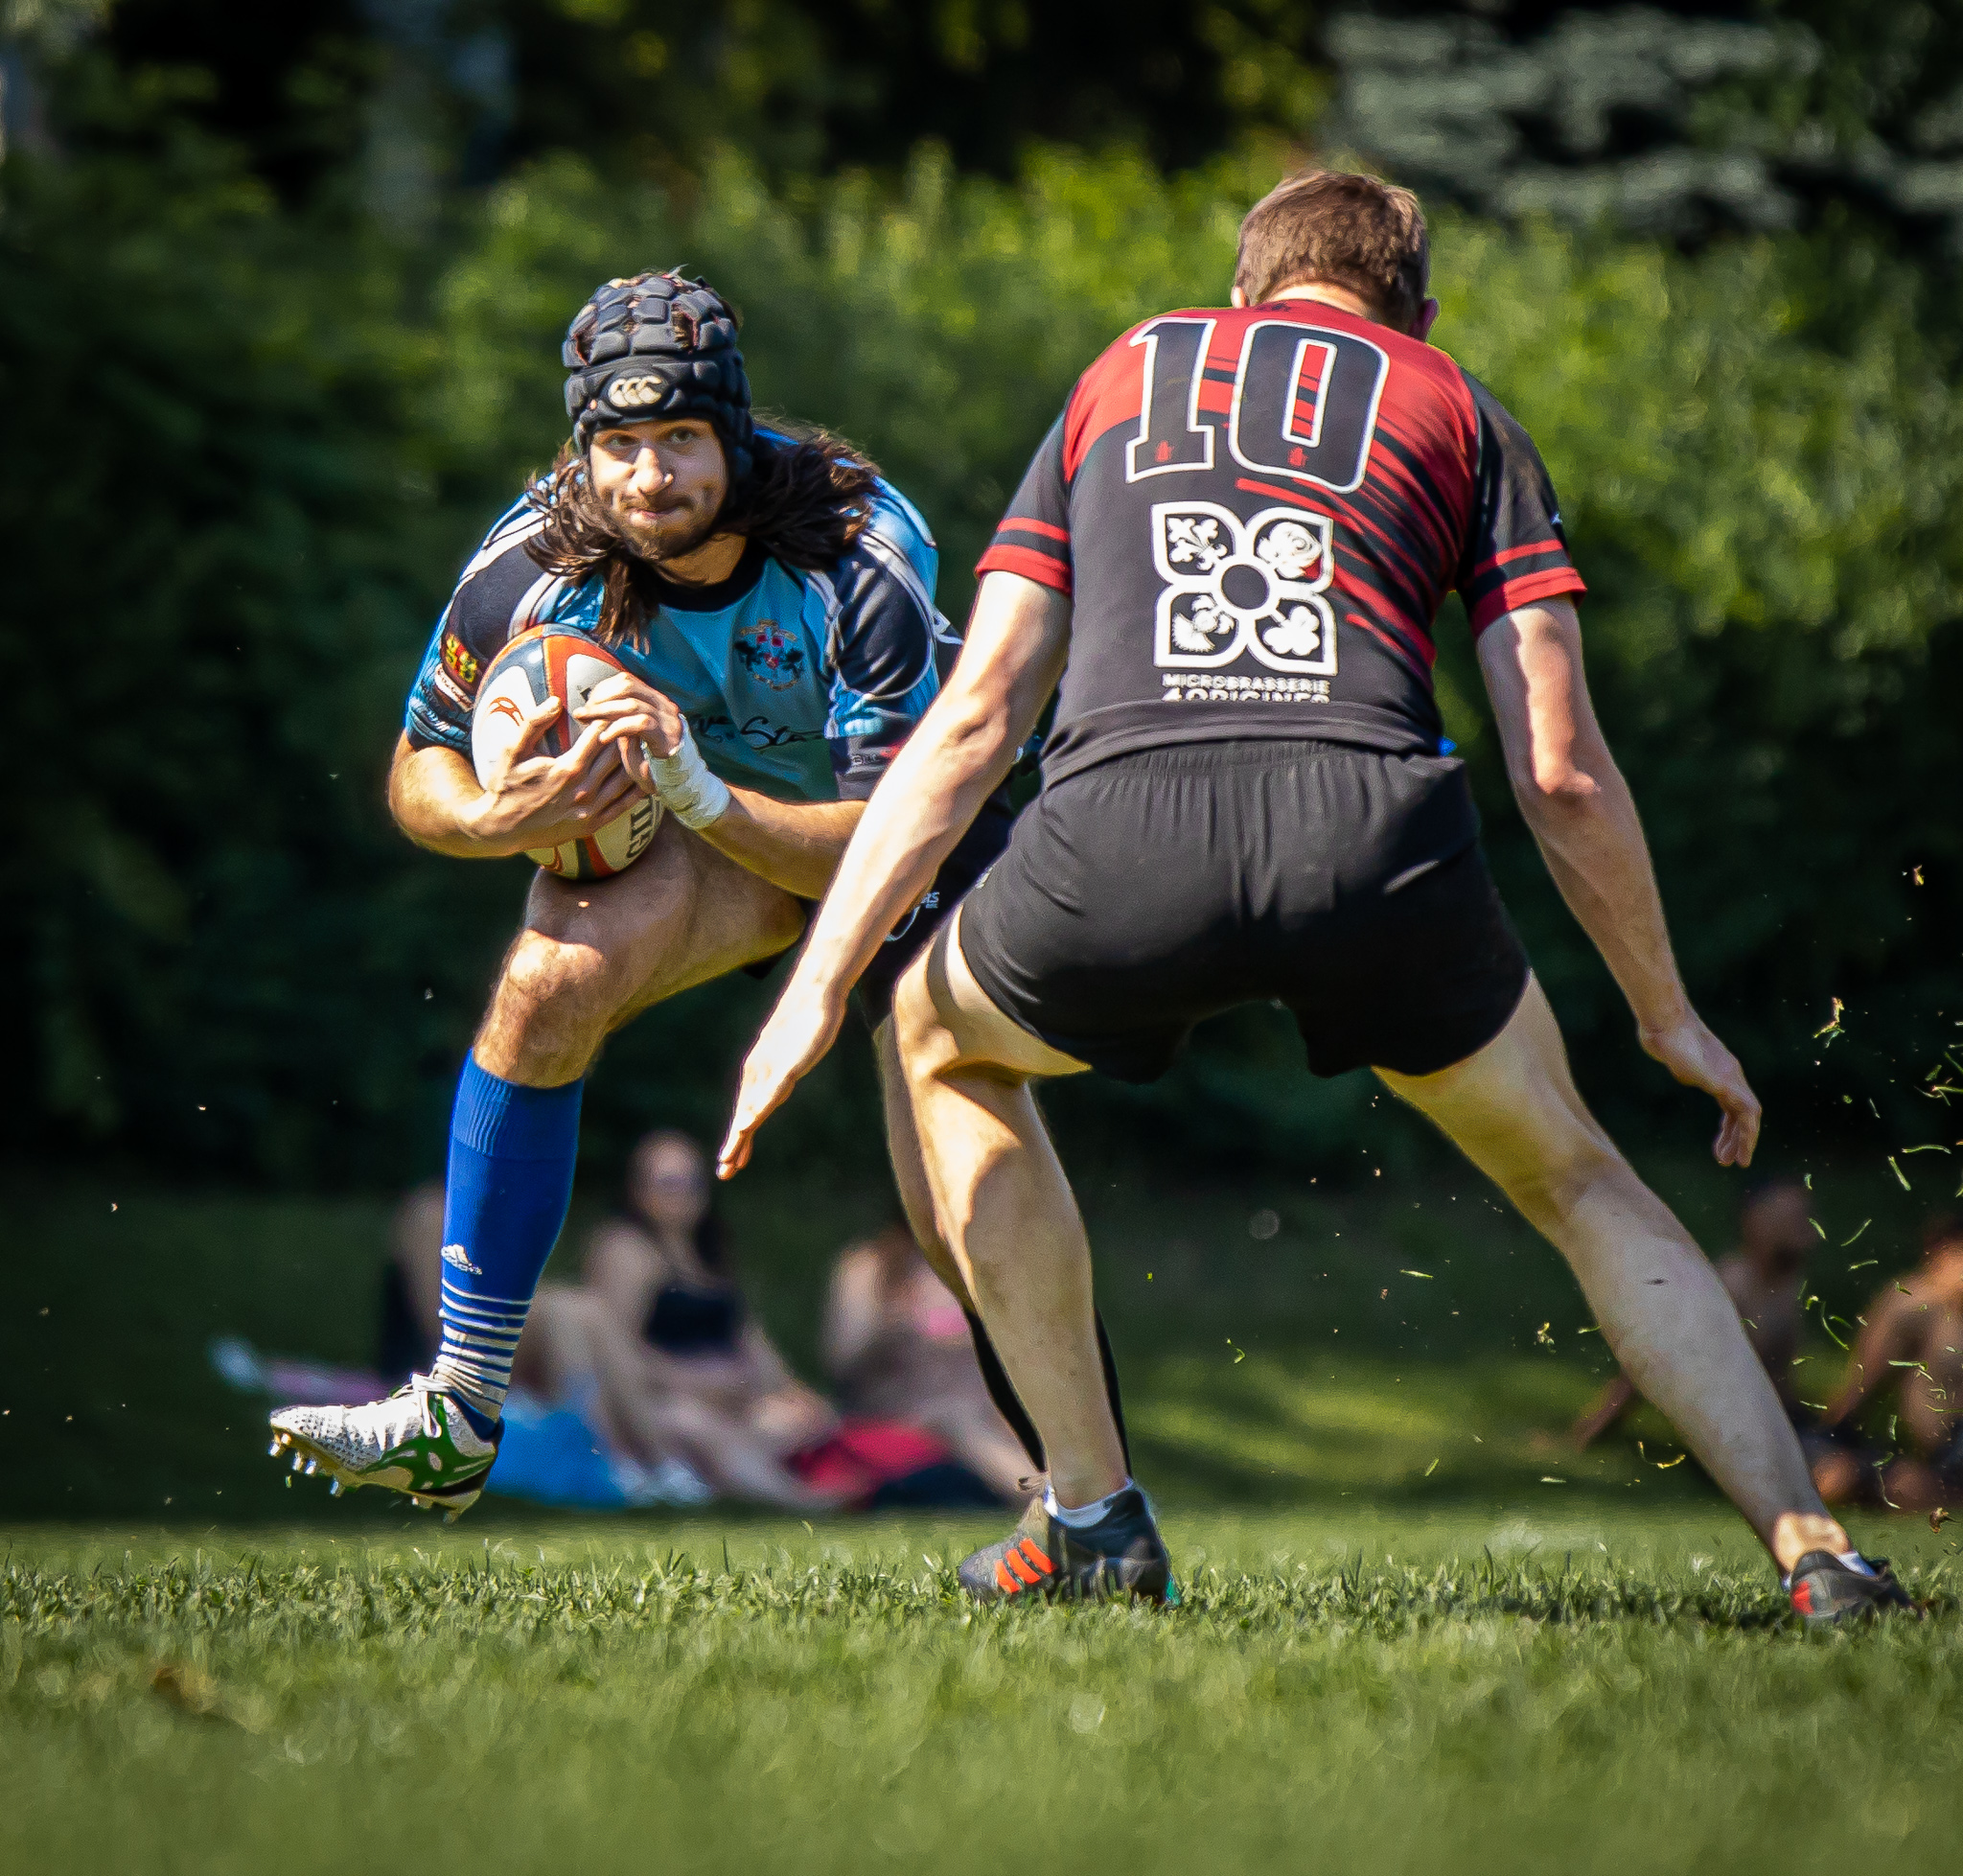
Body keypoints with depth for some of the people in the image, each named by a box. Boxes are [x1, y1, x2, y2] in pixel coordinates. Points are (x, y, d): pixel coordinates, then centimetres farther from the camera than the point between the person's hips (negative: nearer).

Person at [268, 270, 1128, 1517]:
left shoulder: (864, 559, -33)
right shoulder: (534, 566, -23)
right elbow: (417, 768, -10)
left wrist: (703, 797, -47)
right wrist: (498, 817, -33)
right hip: (715, 823, 3)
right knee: (551, 977, -27)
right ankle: (459, 1417, -19)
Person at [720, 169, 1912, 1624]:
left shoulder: (1115, 384, 31)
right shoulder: (1457, 409, 26)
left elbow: (976, 717, 22)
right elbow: (1561, 772, 17)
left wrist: (821, 986, 21)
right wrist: (1669, 1017, 28)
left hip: (1119, 835, 0)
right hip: (1376, 831, 0)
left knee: (945, 1041, 33)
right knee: (1576, 1181, 25)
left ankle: (1094, 1514, 27)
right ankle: (1813, 1547, 12)